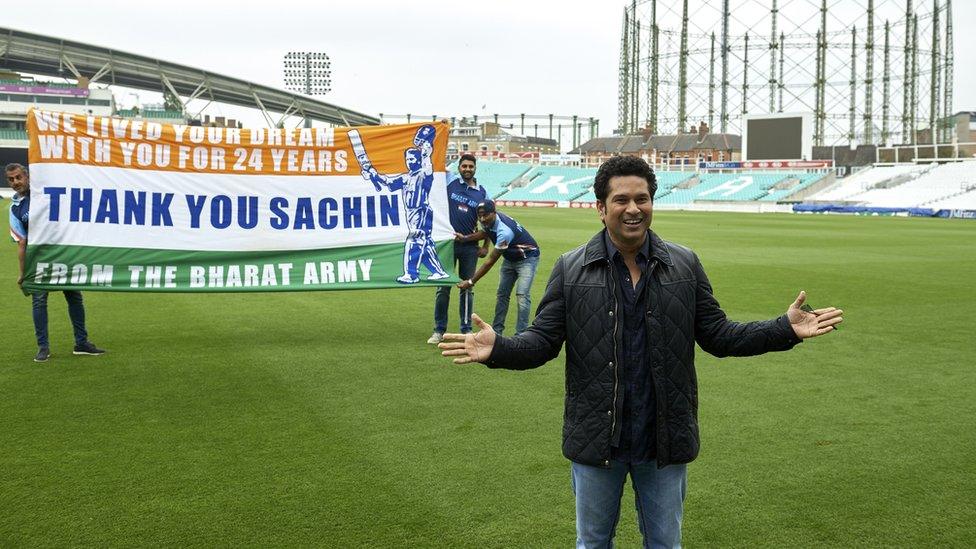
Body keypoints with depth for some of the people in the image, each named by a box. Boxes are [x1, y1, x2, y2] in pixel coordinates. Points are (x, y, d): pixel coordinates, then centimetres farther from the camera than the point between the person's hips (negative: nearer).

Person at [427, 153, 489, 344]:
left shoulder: (482, 192, 6)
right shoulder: (450, 183, 1)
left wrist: (485, 246, 9)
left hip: (470, 245, 2)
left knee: (467, 288, 9)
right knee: (443, 288, 2)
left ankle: (466, 329, 19)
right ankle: (439, 330, 9)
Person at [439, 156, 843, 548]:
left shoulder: (685, 264, 1)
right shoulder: (571, 269, -4)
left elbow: (717, 335, 3)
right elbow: (542, 340, -5)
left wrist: (786, 329, -9)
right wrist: (497, 349, -26)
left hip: (664, 442, 1)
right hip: (596, 441, -1)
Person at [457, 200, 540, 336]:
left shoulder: (504, 231, -37)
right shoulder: (488, 222, -13)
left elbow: (490, 262, -32)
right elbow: (485, 232, 13)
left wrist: (471, 282, -27)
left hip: (527, 258, -9)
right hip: (510, 258, 9)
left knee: (522, 295, -19)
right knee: (502, 294, 6)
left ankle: (520, 334, -17)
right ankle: (496, 331, 12)